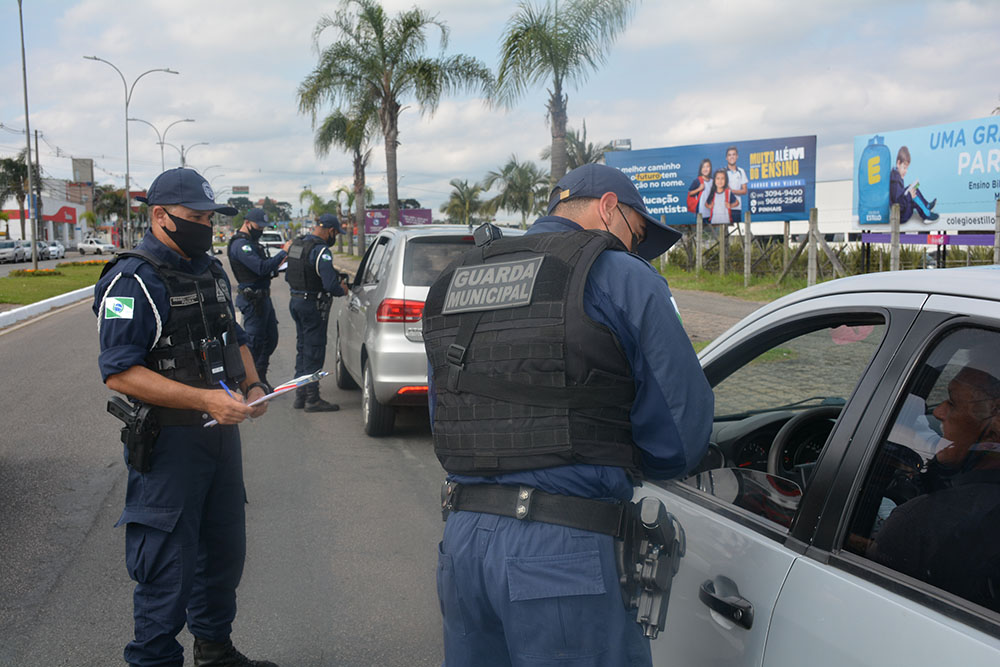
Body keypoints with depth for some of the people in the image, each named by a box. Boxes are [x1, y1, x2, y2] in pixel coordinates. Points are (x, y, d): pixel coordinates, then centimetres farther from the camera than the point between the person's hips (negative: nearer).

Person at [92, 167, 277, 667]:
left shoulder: (212, 271, 11)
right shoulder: (132, 281, -16)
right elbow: (119, 372, -23)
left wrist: (252, 386, 3)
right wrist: (204, 399, -28)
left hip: (221, 434, 9)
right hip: (168, 443, -9)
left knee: (225, 550, 20)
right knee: (167, 564, -2)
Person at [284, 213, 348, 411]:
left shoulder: (296, 244, 10)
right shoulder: (321, 251, -19)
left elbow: (288, 276, 18)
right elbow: (330, 284, -25)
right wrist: (342, 290, -5)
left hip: (296, 300, 9)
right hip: (313, 305, -9)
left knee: (303, 348, 16)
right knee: (314, 350, -2)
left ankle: (300, 395, 21)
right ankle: (312, 399, 2)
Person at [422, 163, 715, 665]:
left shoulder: (452, 282, 17)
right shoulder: (618, 275, -4)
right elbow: (680, 439, -5)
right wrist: (621, 460, 15)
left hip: (462, 538, 7)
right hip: (562, 551, -7)